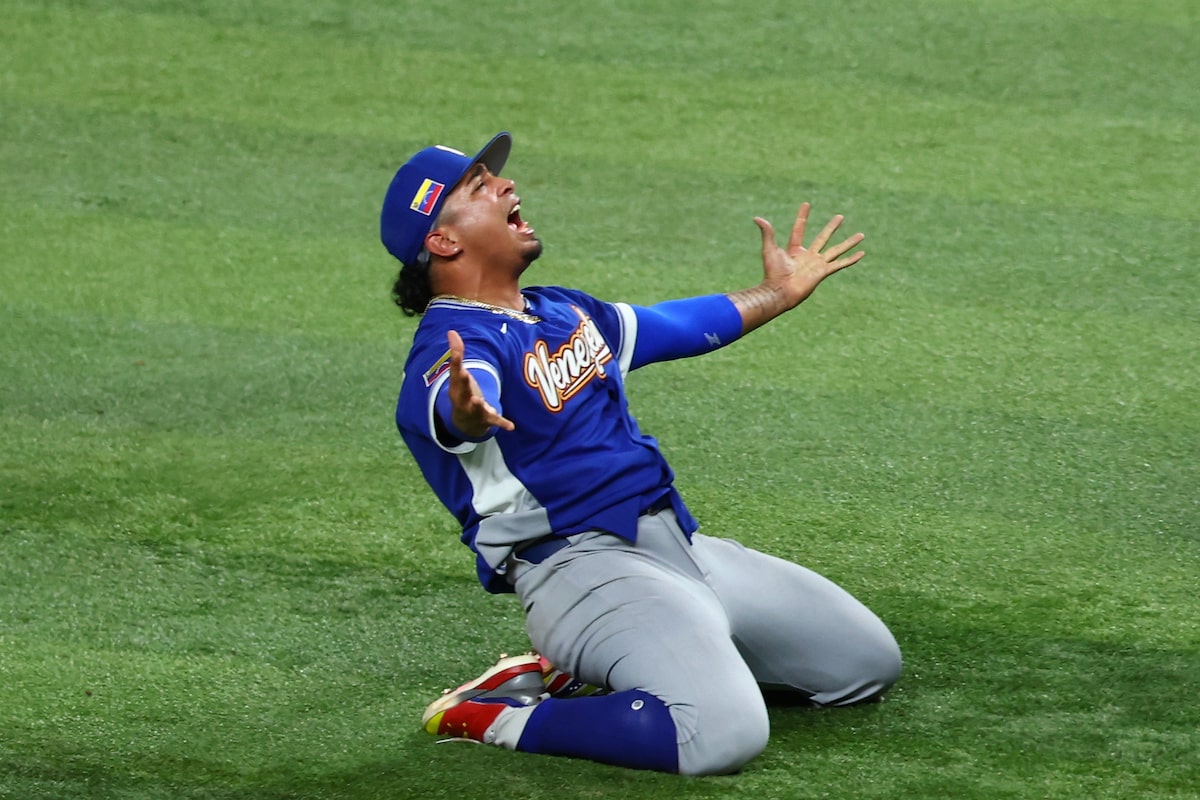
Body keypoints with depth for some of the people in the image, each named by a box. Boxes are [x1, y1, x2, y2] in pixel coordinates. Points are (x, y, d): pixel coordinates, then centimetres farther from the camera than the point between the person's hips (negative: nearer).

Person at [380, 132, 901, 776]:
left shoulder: (561, 312, 18)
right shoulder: (453, 345, -13)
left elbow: (677, 327, 35)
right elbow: (450, 411, -38)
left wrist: (778, 293, 43)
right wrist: (468, 414, -61)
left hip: (683, 546, 10)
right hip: (580, 567, -10)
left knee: (870, 663, 16)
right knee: (722, 734, -33)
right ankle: (491, 718, -13)